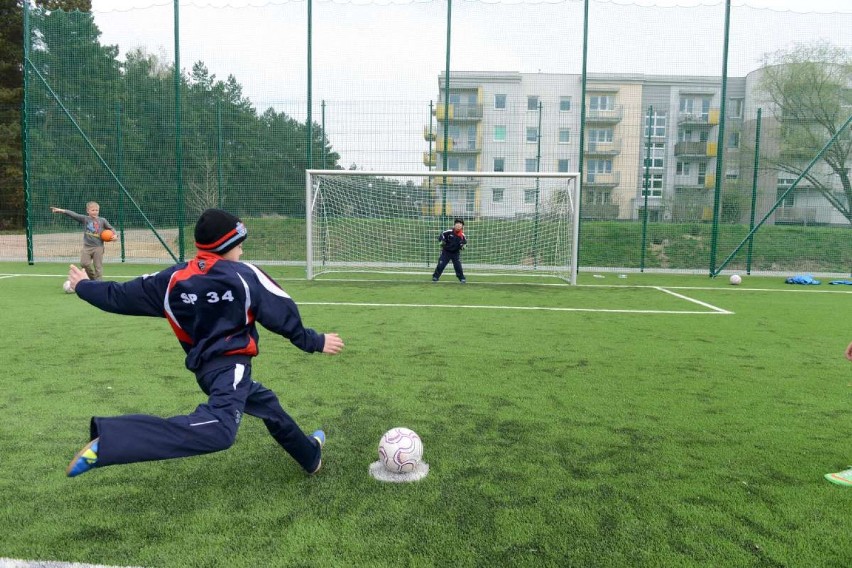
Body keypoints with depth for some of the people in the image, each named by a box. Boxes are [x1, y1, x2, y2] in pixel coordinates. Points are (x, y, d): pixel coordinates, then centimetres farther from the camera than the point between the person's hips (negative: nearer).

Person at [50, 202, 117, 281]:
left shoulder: (102, 220, 4)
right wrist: (62, 211, -19)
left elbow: (111, 228, 14)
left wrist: (115, 235, -5)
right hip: (87, 246, 1)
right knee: (84, 263, -10)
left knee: (98, 267, 0)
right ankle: (93, 277, 14)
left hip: (98, 247, -1)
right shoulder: (85, 219, 2)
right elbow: (73, 214, -8)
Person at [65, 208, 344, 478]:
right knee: (217, 430, -30)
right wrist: (316, 342, 11)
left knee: (267, 404, 27)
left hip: (205, 366, 9)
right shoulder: (245, 275, -5)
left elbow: (122, 297, 15)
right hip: (230, 365, -9)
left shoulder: (173, 277, 8)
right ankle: (109, 438, -37)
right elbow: (285, 316, -2)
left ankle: (309, 454, 44)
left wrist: (84, 286, 34)